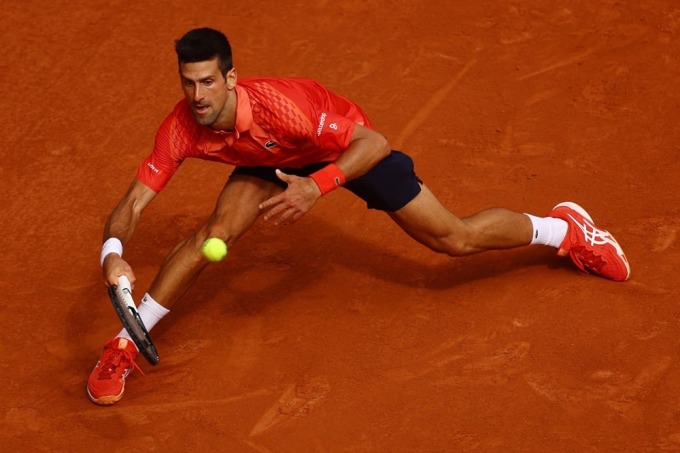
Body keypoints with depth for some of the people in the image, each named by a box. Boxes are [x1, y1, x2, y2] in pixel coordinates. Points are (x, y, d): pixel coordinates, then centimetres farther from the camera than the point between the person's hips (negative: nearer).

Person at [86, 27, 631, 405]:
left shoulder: (276, 104, -43)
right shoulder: (181, 128, -30)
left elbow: (376, 143, -40)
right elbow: (134, 202, -28)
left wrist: (317, 186, -54)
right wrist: (113, 252, -48)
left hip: (350, 147, -4)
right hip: (276, 159, 4)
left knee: (454, 239, -2)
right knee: (215, 232, -19)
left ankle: (563, 228, 25)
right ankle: (124, 346, -4)